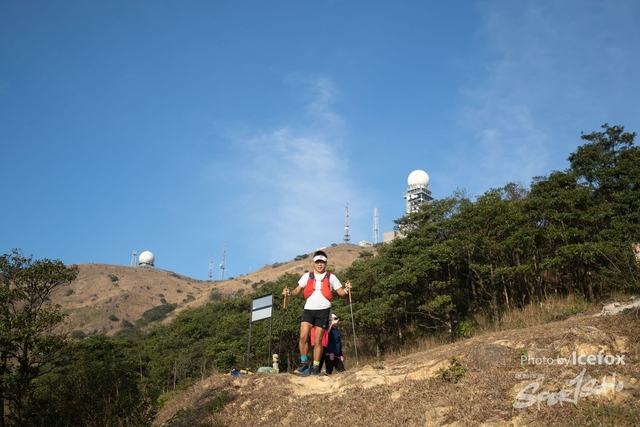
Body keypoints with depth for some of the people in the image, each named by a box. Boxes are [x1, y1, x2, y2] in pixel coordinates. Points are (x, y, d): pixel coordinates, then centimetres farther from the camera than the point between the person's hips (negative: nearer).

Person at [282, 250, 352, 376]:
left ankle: (315, 368, 8)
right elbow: (298, 290, 9)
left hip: (323, 311, -1)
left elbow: (340, 292, 6)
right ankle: (304, 364, -1)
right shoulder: (307, 276, 11)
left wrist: (346, 290, -15)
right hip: (308, 309, 1)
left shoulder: (331, 277, 8)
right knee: (303, 336, -14)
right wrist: (289, 293, -11)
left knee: (318, 340, 0)